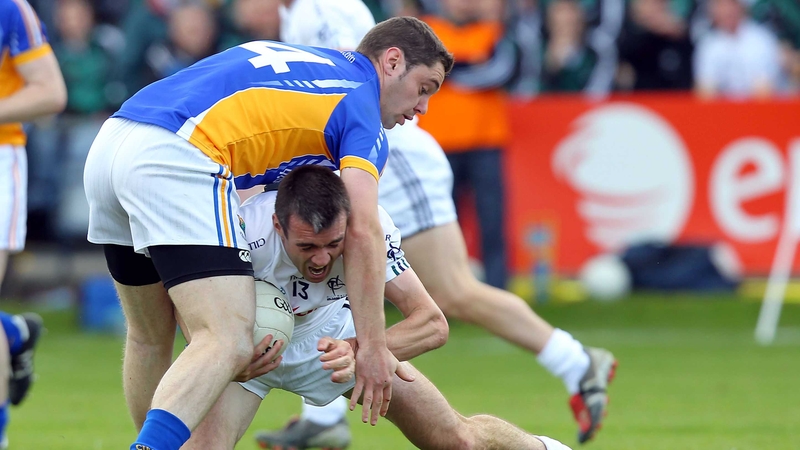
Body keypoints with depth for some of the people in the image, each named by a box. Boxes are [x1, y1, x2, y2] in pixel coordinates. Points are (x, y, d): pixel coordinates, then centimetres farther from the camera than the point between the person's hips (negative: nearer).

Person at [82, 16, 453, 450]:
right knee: (229, 343, -14)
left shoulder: (293, 60, 31)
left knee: (151, 336, 23)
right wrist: (372, 346, -2)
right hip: (175, 161, -9)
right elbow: (362, 232, -4)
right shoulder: (360, 105, 7)